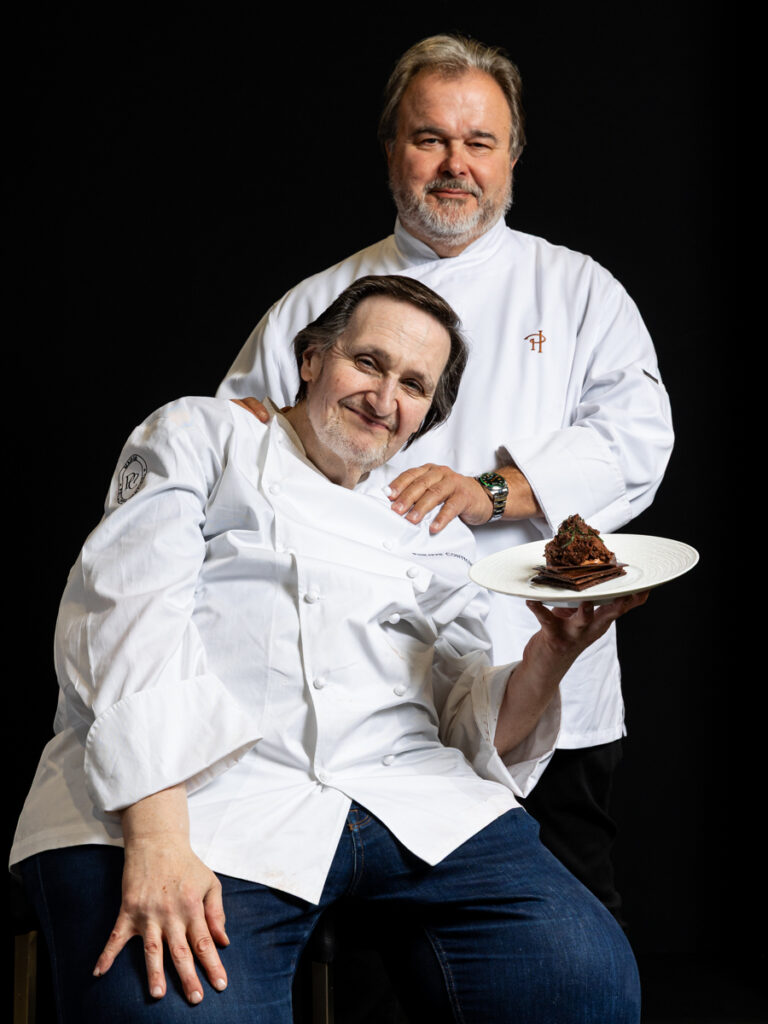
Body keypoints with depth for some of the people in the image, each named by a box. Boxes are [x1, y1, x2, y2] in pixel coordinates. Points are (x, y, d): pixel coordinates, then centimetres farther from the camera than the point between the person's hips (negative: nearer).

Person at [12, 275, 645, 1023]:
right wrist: (156, 836, -18)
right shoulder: (200, 436, 15)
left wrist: (552, 652, -4)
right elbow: (128, 611, -3)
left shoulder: (434, 534, 27)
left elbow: (474, 727, 19)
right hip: (188, 794, -4)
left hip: (412, 803, 4)